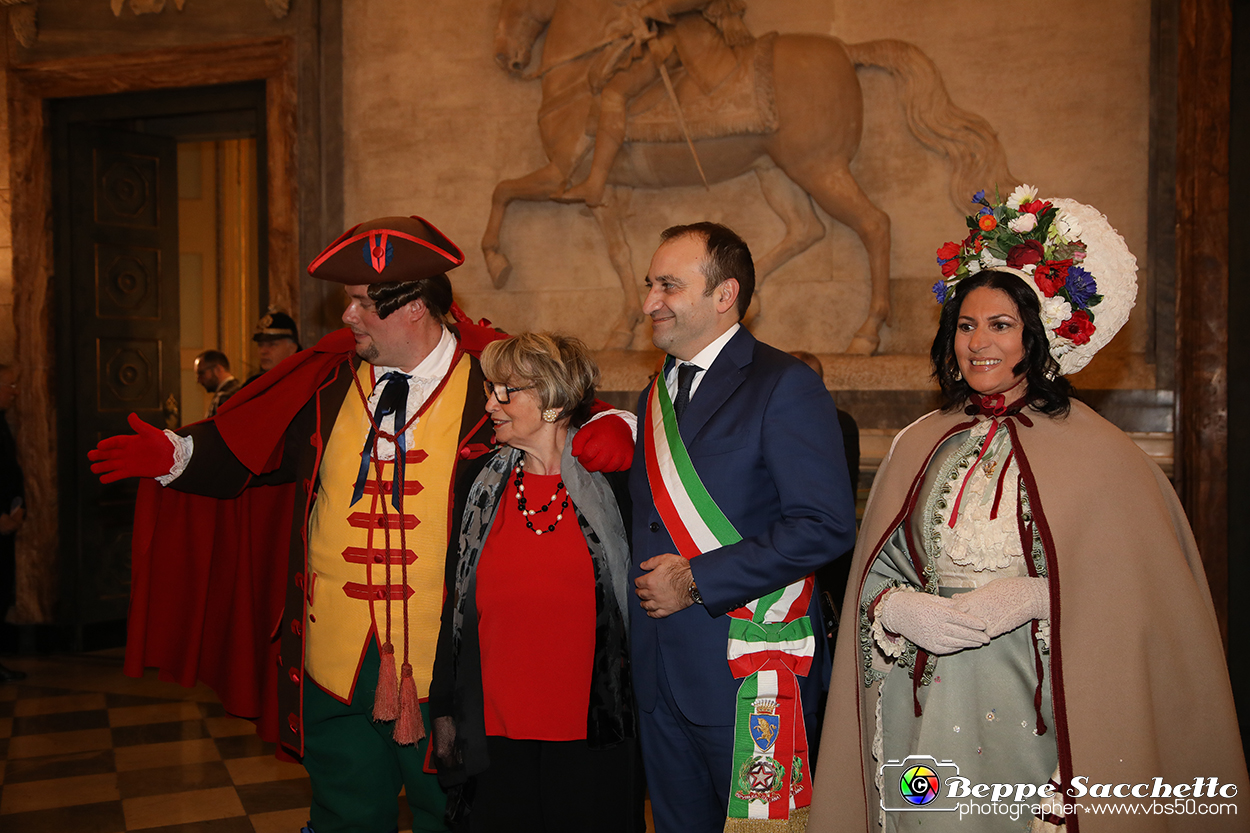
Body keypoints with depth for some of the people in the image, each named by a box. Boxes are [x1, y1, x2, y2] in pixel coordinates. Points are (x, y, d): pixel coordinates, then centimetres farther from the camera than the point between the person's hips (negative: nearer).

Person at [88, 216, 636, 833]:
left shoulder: (490, 381, -8)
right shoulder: (329, 378, 2)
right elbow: (244, 449, 10)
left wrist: (610, 430, -21)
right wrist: (174, 453, -2)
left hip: (443, 661, -3)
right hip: (335, 652, 3)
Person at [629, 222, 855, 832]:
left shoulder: (785, 386, -11)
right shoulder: (656, 396, 14)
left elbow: (825, 527, -20)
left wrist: (696, 580, -18)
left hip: (750, 673, -7)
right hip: (660, 674, 7)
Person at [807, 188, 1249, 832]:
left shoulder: (1091, 449, -4)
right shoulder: (919, 447, 7)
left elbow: (1134, 590, -7)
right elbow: (876, 575, 9)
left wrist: (1030, 598, -17)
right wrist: (902, 611, -11)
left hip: (1034, 710, -3)